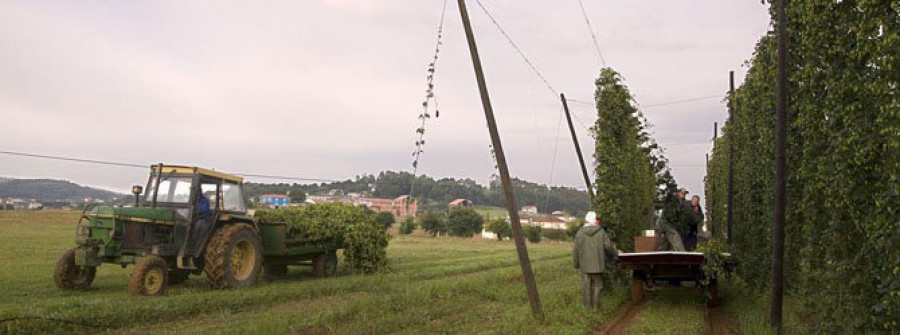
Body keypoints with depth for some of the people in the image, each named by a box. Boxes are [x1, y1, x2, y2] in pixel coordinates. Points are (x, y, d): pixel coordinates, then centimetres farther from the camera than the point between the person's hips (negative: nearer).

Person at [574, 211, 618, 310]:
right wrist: (614, 255, 19)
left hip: (584, 266, 1)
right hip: (597, 265, -1)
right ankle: (596, 306, 6)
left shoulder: (580, 233, 0)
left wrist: (576, 265, 11)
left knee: (586, 286, 6)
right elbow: (609, 247, -2)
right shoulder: (601, 233, -4)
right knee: (596, 285, 7)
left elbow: (576, 251, 2)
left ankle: (587, 306, 7)